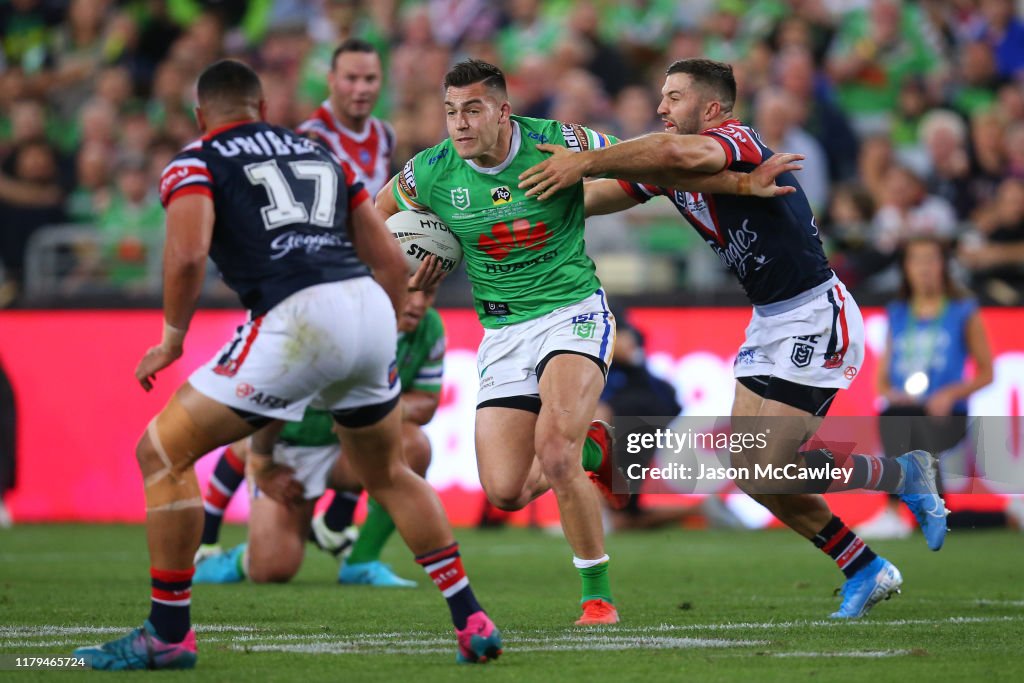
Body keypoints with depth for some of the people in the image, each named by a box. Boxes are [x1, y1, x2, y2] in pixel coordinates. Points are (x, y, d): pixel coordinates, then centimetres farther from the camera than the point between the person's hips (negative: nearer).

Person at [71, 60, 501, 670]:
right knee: (388, 475, 30)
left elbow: (188, 254, -8)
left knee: (163, 451, 8)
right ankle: (473, 624, 25)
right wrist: (378, 353, 33)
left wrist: (172, 338, 7)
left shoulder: (197, 162, 11)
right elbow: (392, 262, 24)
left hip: (300, 317, -6)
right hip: (370, 306, 6)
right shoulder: (321, 155, 28)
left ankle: (170, 634, 9)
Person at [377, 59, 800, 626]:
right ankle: (591, 449, 29)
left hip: (572, 312, -4)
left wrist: (741, 183, -7)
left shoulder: (557, 144, -14)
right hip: (501, 334, 4)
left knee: (553, 445, -28)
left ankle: (598, 597, -12)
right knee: (506, 493, -7)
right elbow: (382, 211, 16)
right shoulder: (432, 172, -6)